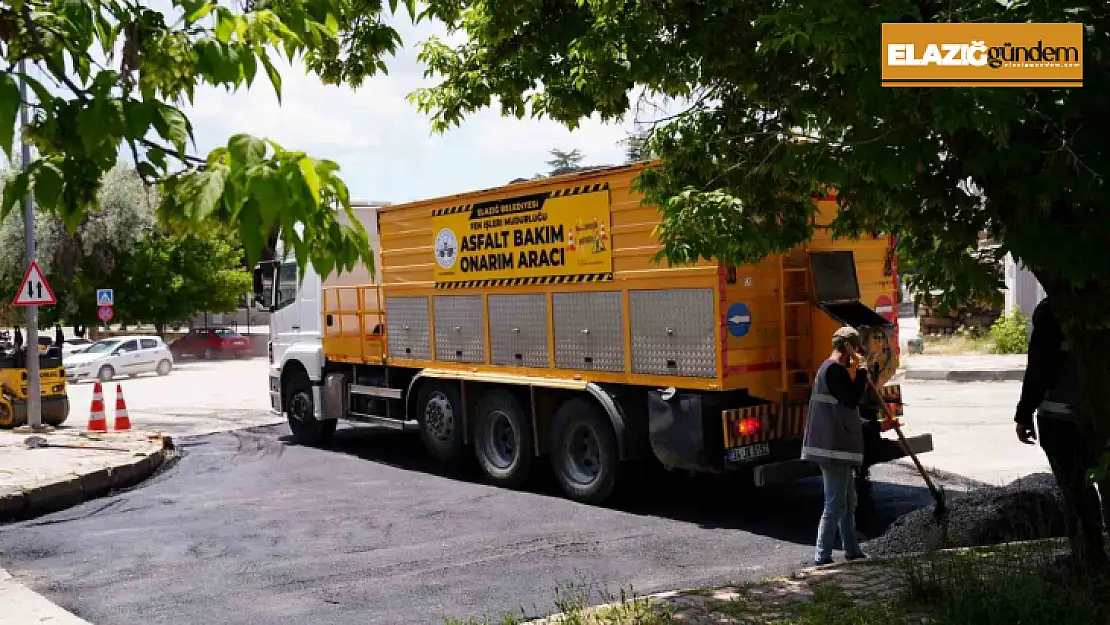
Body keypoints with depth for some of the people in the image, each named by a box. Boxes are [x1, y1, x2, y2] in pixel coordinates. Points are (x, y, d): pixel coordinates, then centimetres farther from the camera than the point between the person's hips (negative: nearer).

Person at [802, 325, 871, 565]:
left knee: (848, 501, 20)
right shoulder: (834, 370, -16)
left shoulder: (829, 368, 18)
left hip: (837, 447, 11)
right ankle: (822, 556, -4)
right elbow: (851, 400, -24)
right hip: (834, 448, -11)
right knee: (835, 505, -7)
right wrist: (862, 373, -14)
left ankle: (852, 550, 31)